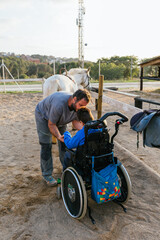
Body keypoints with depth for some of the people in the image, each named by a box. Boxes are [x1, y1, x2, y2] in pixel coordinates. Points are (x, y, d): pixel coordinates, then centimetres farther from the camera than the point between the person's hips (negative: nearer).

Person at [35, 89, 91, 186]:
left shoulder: (78, 106, -23)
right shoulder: (59, 104, -44)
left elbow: (75, 121, -13)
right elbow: (51, 124, -32)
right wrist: (58, 136, -47)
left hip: (60, 118, 6)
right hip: (43, 115, -6)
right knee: (46, 145, -10)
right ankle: (47, 175, 2)